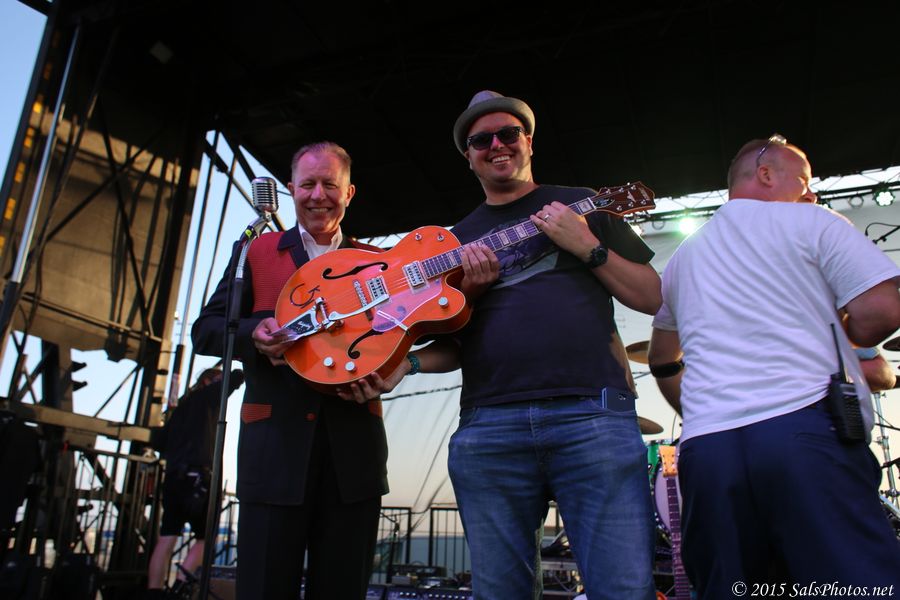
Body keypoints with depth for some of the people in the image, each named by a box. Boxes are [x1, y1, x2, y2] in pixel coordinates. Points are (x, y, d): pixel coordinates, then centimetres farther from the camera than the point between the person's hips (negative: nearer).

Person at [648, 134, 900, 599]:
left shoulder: (681, 259, 24)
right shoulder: (811, 223, 9)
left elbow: (662, 361, 31)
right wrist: (830, 335, 19)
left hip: (705, 449, 5)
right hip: (807, 429, -4)